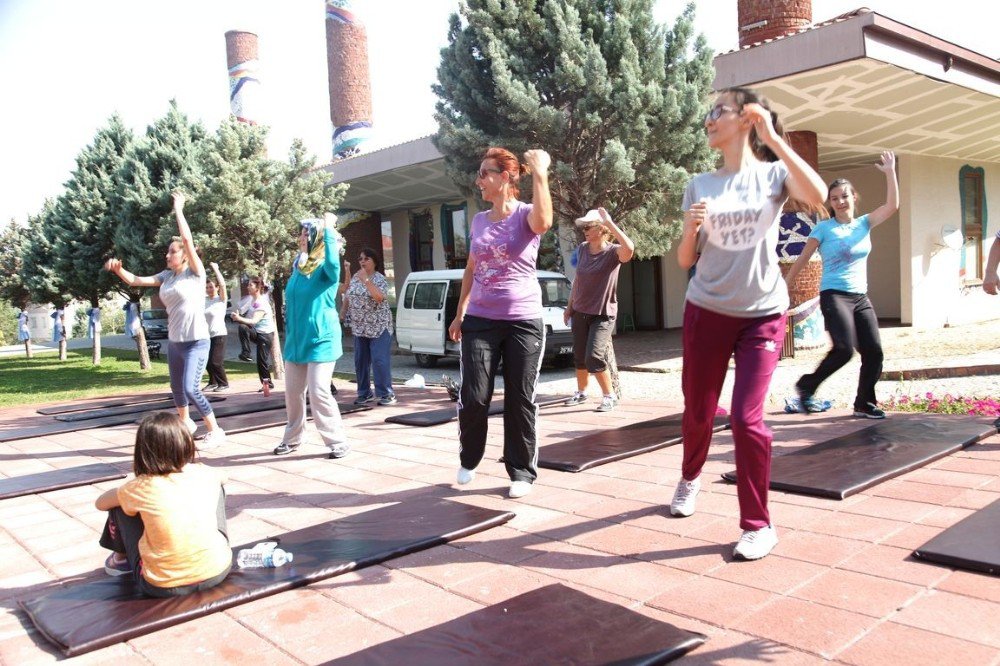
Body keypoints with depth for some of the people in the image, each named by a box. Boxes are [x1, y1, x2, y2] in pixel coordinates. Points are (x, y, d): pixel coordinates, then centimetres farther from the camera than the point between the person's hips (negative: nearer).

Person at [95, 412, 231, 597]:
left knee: (119, 504, 11)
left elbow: (100, 503, 11)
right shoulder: (204, 474, -2)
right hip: (218, 573, 2)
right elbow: (222, 478, 26)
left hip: (163, 586, -2)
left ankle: (121, 558, 35)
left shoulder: (141, 487, -10)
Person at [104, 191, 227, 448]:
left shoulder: (196, 273, -9)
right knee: (176, 388, 20)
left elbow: (188, 239, -19)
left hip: (196, 342, -7)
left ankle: (215, 431, -4)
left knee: (190, 389, -17)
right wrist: (118, 270, -10)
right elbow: (136, 281, 8)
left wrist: (178, 210, -13)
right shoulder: (167, 275, 8)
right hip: (173, 342, 7)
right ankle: (186, 422, 44)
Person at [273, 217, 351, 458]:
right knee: (293, 392, 13)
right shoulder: (298, 265, 10)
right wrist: (288, 335, 20)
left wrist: (329, 228, -31)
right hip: (296, 340, 7)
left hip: (321, 340, -7)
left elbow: (333, 261, -38)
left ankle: (338, 442, 2)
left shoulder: (325, 268, -10)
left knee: (319, 393, -10)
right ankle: (292, 438, 30)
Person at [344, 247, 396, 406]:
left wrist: (366, 279, -25)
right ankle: (364, 393, 21)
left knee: (380, 362, -10)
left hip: (379, 327, -7)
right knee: (360, 362, 10)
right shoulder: (355, 277, 9)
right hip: (359, 328, 7)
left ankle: (386, 394, -2)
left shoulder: (379, 279, -10)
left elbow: (379, 297, -27)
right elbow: (348, 296, 20)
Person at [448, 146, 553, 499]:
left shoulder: (525, 214, -4)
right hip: (480, 320, 4)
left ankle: (522, 471, 16)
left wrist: (540, 173, -30)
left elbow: (543, 222, -31)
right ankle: (469, 460, 24)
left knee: (520, 400, 3)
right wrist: (460, 313, 19)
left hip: (524, 321, -4)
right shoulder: (479, 220, 11)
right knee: (473, 397, 1)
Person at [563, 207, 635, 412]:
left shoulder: (613, 252, -15)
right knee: (579, 356, 12)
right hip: (580, 312, 6)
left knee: (594, 358, -15)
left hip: (603, 314, -5)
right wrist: (569, 306, 17)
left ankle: (609, 395, 4)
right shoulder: (582, 249, 1)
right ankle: (581, 392, 32)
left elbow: (629, 249, -40)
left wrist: (610, 223, -37)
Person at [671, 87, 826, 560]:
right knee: (697, 411, 11)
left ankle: (758, 525, 6)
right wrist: (692, 228, -15)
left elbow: (817, 196, -24)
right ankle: (690, 477, 41)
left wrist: (773, 138, -25)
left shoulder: (773, 174, -1)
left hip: (763, 314, -2)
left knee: (746, 418, -10)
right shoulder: (700, 185, 5)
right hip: (706, 312, 3)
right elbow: (685, 260, 5)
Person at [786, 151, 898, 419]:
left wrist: (890, 172, -8)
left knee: (873, 351, -1)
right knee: (844, 348, -21)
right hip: (834, 295, -5)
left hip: (861, 298, 5)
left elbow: (892, 206, -1)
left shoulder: (864, 223, 11)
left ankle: (864, 404, 13)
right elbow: (801, 261, -2)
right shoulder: (824, 228, -1)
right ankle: (806, 386, -3)